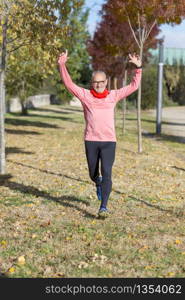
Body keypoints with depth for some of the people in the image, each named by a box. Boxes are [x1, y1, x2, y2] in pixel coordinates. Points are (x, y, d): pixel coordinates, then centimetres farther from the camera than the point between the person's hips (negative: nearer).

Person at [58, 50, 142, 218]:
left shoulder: (113, 95, 6)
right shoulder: (85, 95, 3)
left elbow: (134, 86, 7)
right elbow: (69, 84, -3)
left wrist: (138, 68, -2)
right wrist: (62, 65, -13)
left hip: (109, 142, -1)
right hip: (91, 141, 1)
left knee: (107, 173, -12)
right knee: (93, 174, 14)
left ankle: (104, 207, -11)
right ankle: (99, 185, 50)